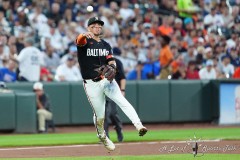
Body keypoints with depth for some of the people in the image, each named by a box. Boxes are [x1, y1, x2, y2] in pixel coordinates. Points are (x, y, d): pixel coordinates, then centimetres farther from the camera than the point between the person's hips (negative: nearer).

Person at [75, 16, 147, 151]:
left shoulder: (106, 45, 13)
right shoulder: (85, 42, -2)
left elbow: (112, 62, 3)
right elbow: (79, 40, -27)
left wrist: (112, 67, -22)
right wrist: (85, 35, -51)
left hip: (106, 80, 3)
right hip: (91, 84, -3)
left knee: (123, 102, -18)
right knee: (99, 114, 5)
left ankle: (139, 126, -30)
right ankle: (102, 136, 33)